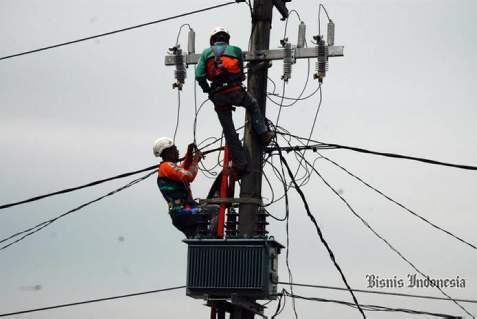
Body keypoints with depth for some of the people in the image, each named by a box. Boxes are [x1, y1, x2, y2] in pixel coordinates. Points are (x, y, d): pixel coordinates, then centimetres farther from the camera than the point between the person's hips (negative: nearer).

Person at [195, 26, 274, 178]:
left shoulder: (206, 53, 13)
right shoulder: (235, 50, 14)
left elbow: (199, 76, 3)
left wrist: (208, 91, 14)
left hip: (218, 96, 1)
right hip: (235, 90, -1)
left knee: (229, 131, 7)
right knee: (253, 105, 31)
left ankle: (240, 164, 7)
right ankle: (263, 134, 17)